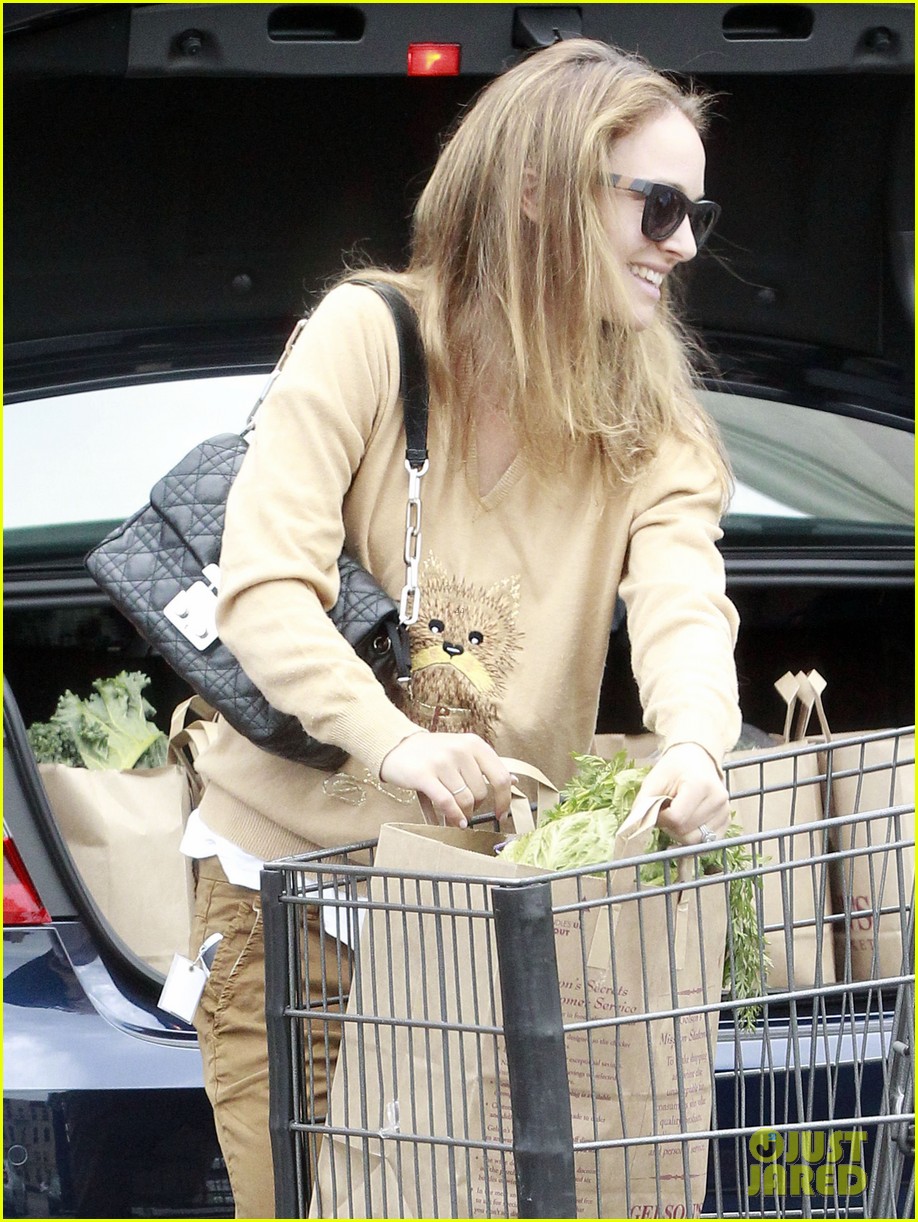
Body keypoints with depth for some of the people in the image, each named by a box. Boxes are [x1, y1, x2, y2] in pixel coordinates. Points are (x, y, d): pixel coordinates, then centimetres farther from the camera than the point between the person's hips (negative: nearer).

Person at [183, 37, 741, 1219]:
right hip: (292, 861, -3)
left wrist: (694, 744, -41)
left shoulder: (645, 413, 1)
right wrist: (397, 742, -38)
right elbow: (265, 588, -20)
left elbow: (680, 598, -18)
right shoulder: (369, 334, -10)